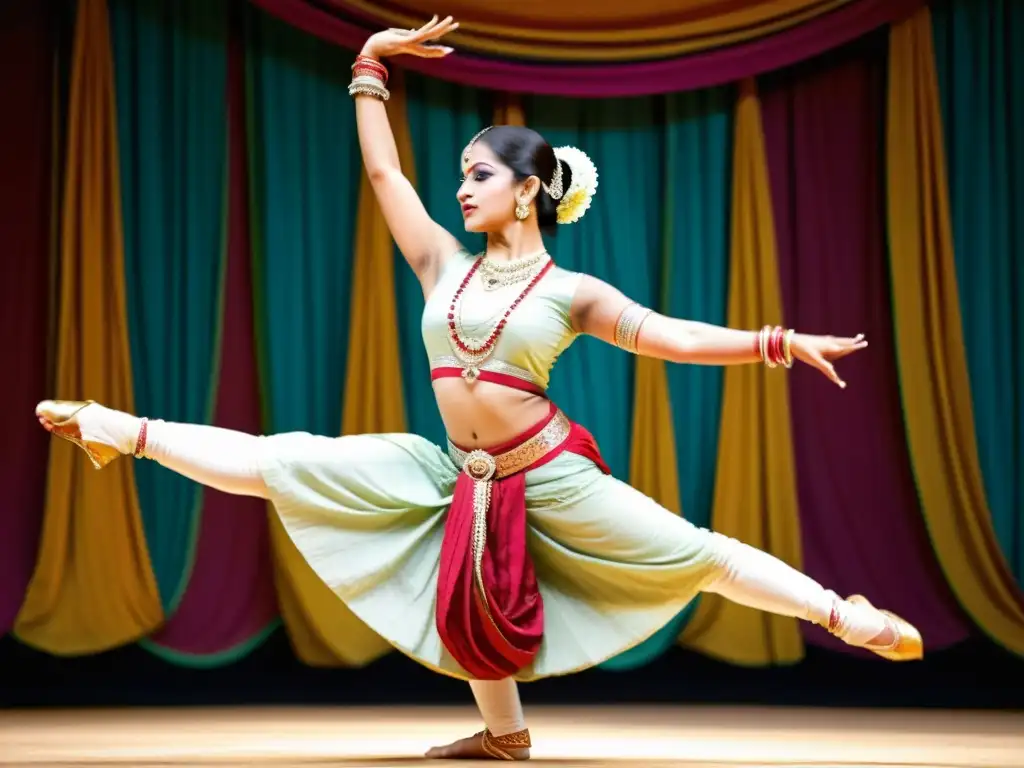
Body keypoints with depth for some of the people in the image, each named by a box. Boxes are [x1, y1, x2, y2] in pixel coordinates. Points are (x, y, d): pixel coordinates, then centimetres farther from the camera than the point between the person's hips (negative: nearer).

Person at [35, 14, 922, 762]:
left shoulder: (572, 291, -7)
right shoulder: (446, 267, 3)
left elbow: (674, 336, -10)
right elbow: (383, 171, 7)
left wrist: (778, 341, -20)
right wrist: (369, 66, 6)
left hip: (551, 476, -4)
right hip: (460, 476, 4)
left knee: (691, 554, -6)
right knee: (287, 464, 2)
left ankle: (846, 615, 1)